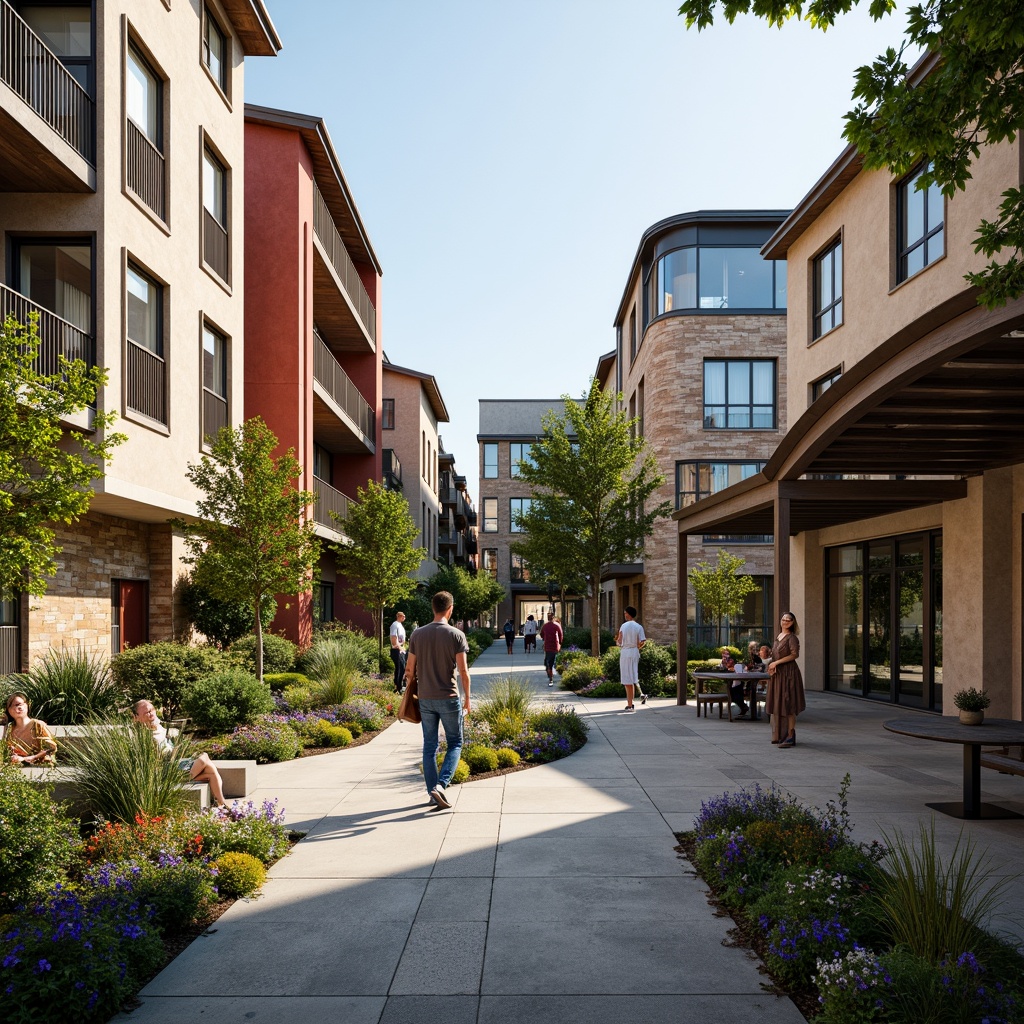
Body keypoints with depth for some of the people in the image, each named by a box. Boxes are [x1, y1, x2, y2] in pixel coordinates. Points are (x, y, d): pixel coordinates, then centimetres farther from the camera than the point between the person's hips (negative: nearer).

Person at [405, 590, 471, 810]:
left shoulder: (417, 635, 2)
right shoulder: (456, 635, -8)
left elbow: (410, 669, 5)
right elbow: (463, 671, -9)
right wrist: (467, 698, 1)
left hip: (425, 699, 3)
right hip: (449, 698, -3)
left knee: (429, 746, 11)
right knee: (455, 743, 9)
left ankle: (433, 792, 15)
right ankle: (441, 785, -9)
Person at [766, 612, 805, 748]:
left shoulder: (791, 637, -9)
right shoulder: (778, 636, 15)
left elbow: (795, 654, -21)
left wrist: (776, 662, -18)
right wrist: (772, 666, 2)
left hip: (788, 673, -8)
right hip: (778, 674, 8)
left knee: (788, 705, -8)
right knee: (778, 703, 10)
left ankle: (790, 736, -6)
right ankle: (780, 734, 18)